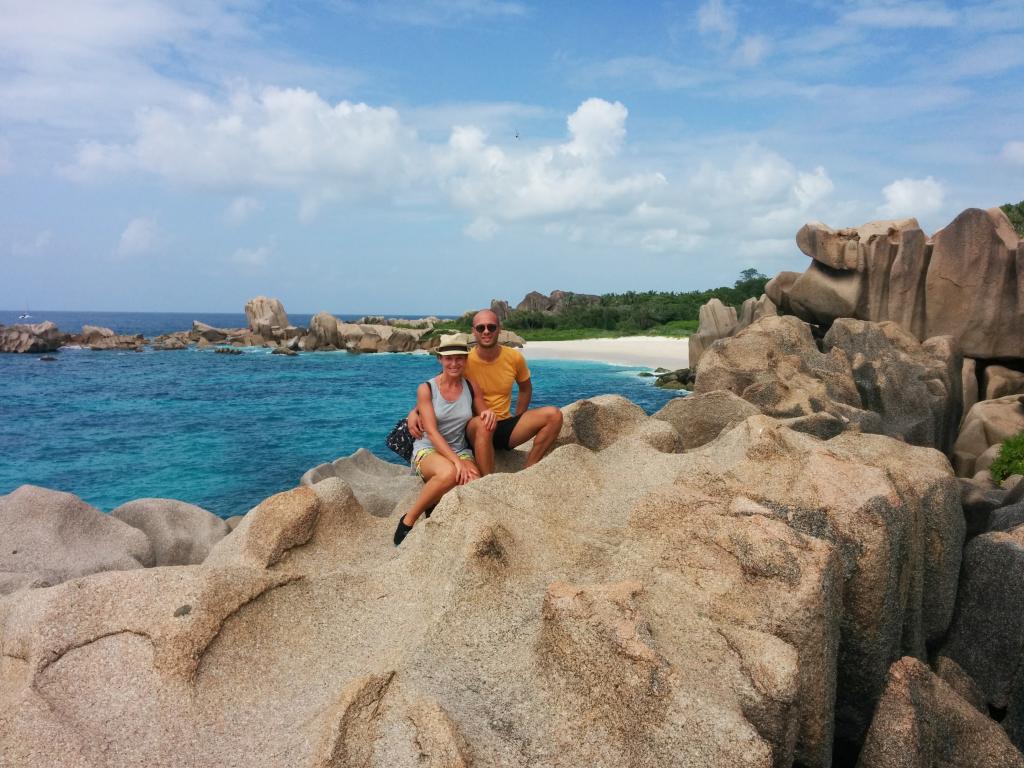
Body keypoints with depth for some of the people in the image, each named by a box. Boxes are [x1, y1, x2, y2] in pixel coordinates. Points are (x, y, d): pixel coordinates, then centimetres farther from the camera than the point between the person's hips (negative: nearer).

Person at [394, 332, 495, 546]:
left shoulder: (472, 389, 5)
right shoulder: (426, 389, -6)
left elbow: (485, 422, 16)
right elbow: (432, 432, -14)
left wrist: (489, 414, -11)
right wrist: (457, 462, -26)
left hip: (460, 451, 4)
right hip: (428, 450, -3)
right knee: (449, 473, -40)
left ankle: (435, 504, 2)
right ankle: (408, 520, -18)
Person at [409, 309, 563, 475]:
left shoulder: (514, 358, 0)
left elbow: (525, 389, 19)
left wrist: (518, 421, 10)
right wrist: (414, 412, -20)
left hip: (506, 427, 4)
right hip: (474, 430, -4)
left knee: (554, 414, -15)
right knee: (482, 424, -41)